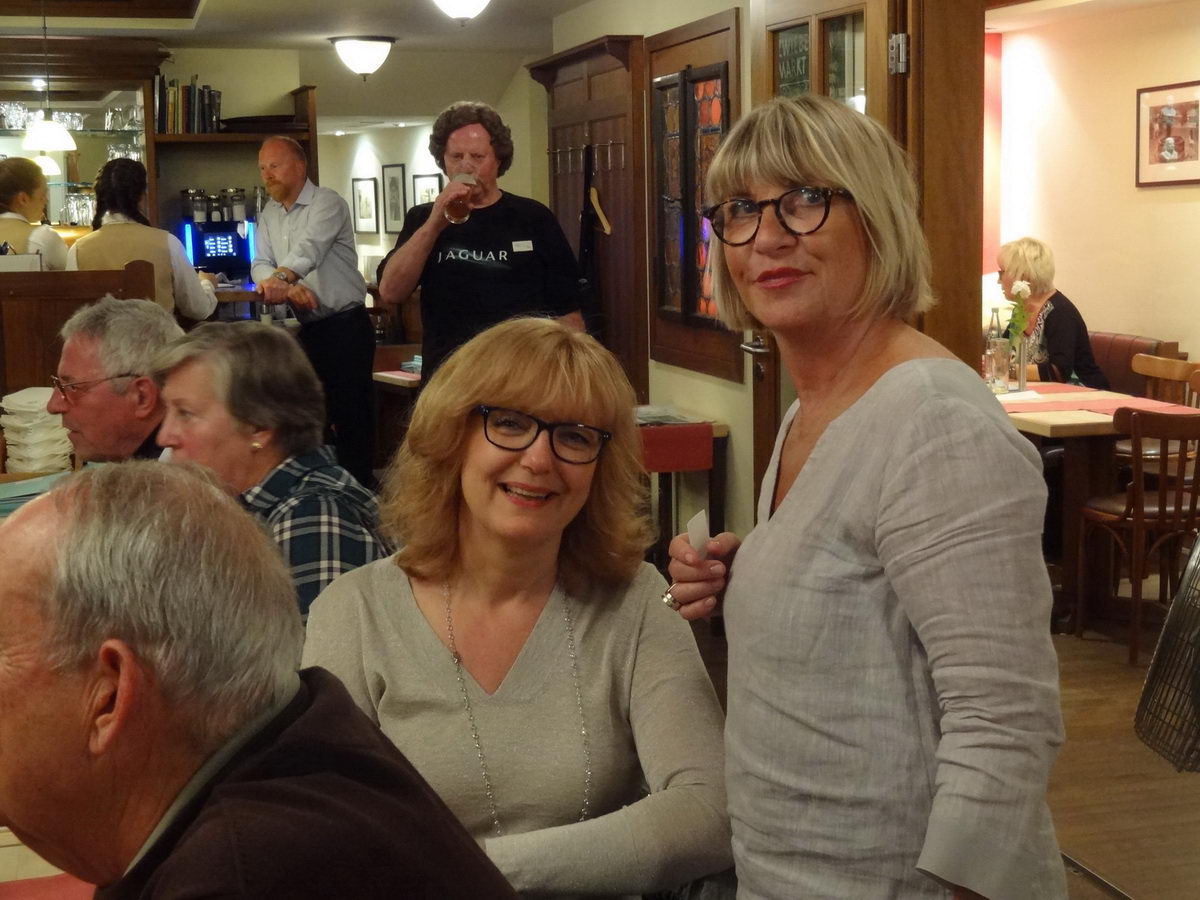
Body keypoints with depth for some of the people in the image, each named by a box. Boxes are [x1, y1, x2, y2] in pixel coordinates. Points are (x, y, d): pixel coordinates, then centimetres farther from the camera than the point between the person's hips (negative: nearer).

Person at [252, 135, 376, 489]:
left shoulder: (327, 203, -9)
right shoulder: (269, 214, 14)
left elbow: (310, 247, -27)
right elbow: (260, 265, 4)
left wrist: (282, 277, -46)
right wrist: (290, 287, -17)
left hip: (345, 324, -7)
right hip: (308, 328, 7)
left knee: (350, 410, -9)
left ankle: (359, 484, -5)